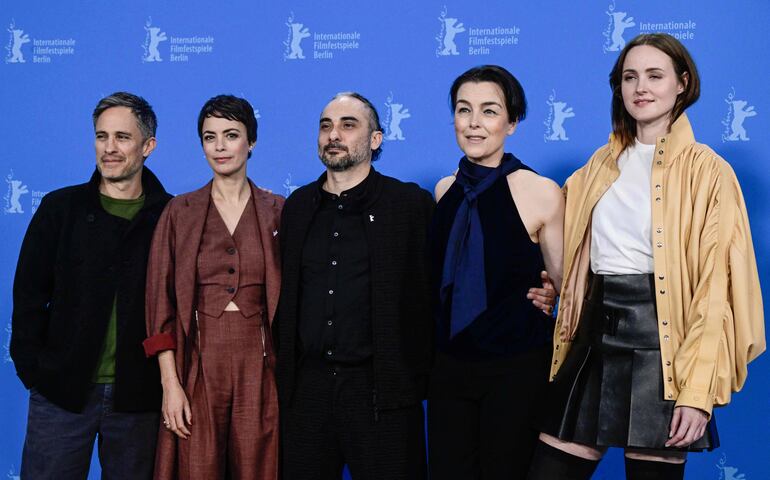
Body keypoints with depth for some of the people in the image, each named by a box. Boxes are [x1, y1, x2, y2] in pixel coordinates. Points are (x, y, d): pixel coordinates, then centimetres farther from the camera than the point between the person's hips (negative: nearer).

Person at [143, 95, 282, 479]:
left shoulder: (277, 212, 5)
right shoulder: (179, 212, 4)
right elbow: (161, 303, 1)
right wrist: (170, 384, -7)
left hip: (259, 362, 0)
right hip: (198, 362, 0)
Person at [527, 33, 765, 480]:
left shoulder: (707, 171, -4)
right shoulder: (600, 166, 13)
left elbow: (715, 289, -10)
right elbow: (569, 255, 22)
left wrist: (698, 390, -16)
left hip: (660, 341, -5)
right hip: (594, 335, 5)